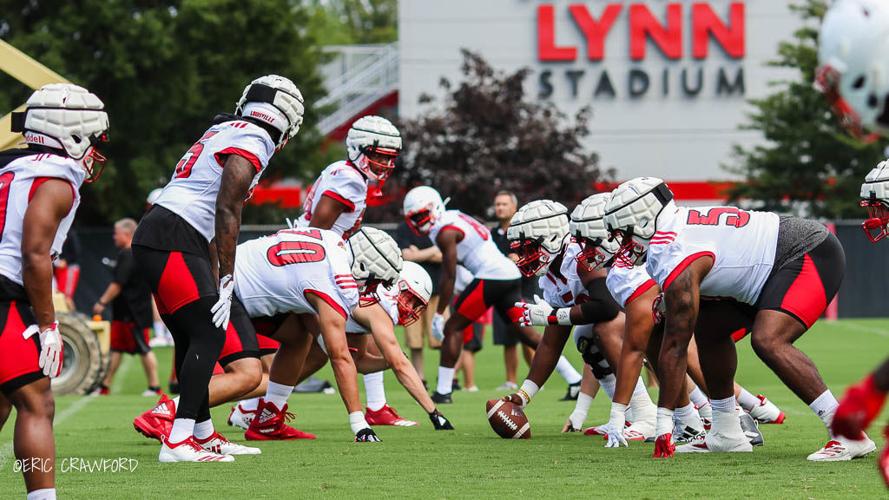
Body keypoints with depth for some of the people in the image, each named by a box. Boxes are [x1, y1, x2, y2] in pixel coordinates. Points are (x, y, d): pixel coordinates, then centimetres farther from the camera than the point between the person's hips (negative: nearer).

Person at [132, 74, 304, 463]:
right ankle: (178, 442, -15)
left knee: (192, 338, 15)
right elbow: (227, 211, -12)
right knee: (209, 335, -9)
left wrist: (216, 278, 24)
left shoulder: (224, 133, 23)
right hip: (172, 242, -9)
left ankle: (203, 435, 22)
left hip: (153, 240, 9)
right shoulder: (253, 143, -6)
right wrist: (227, 279, -9)